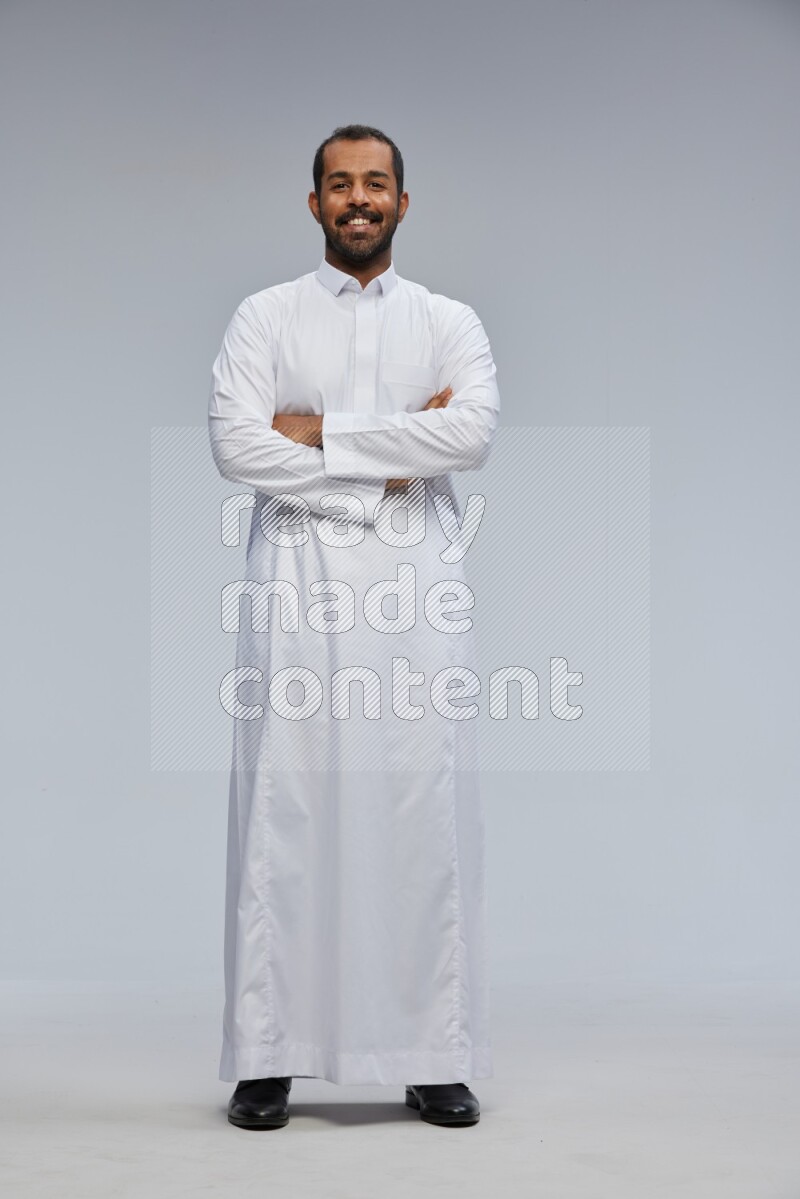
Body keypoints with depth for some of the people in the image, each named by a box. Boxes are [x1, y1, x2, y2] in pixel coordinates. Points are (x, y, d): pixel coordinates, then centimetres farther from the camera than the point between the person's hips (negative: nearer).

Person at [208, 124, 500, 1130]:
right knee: (285, 808, -3)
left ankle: (435, 1058, 8)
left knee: (424, 808, -1)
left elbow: (473, 433, -6)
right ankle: (267, 1058, 5)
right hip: (296, 575, -1)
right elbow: (234, 444, -5)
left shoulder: (450, 322, 14)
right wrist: (389, 463, -6)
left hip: (413, 580, 1)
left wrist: (322, 432, -7)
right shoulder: (265, 318, 11)